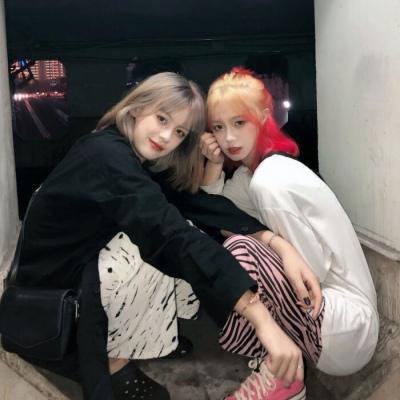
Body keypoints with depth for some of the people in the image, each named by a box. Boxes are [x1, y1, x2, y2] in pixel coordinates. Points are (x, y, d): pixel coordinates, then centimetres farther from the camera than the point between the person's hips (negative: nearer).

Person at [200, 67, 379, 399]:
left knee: (239, 251, -27)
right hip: (312, 298, 10)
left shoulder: (270, 179, -21)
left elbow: (312, 271, -19)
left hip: (348, 325, -10)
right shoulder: (249, 170, 8)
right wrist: (213, 164, -5)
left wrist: (249, 233, -6)